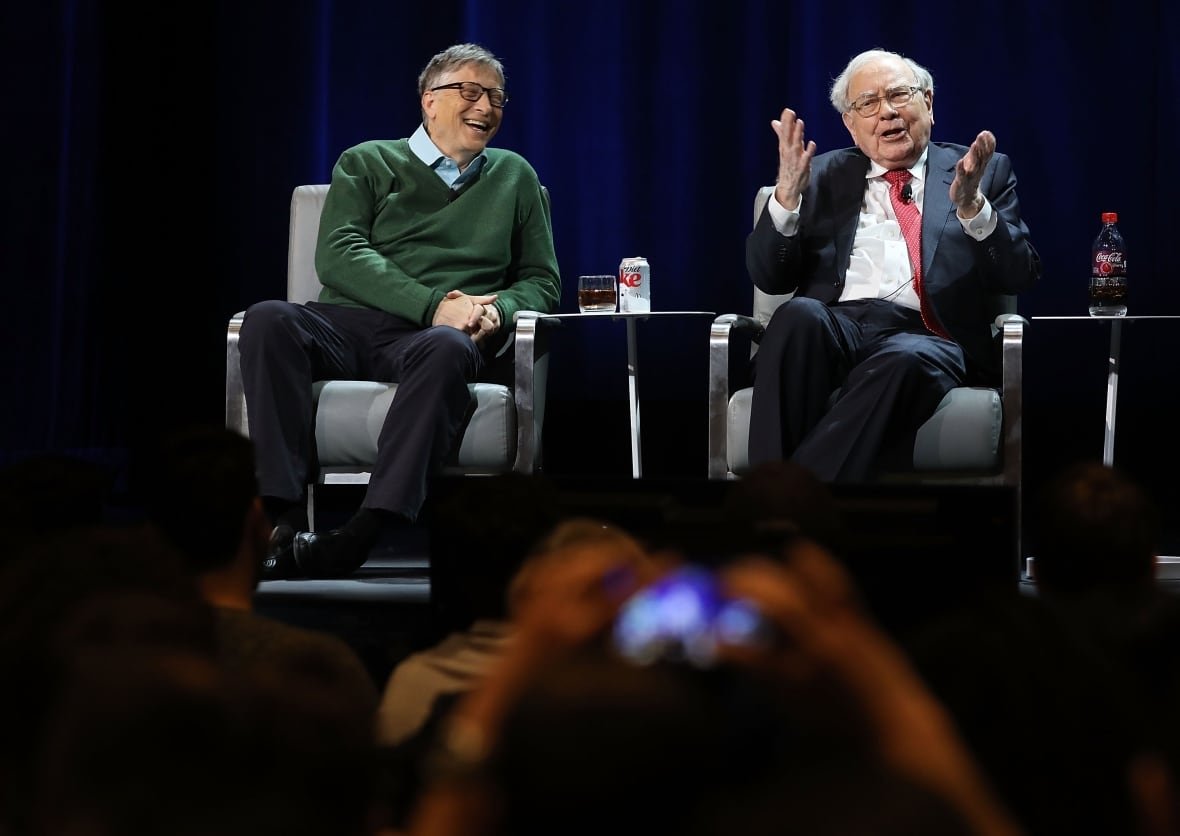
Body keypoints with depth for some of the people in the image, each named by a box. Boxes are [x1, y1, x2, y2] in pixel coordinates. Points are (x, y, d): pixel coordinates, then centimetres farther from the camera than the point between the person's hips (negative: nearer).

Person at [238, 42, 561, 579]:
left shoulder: (514, 177, 25)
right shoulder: (367, 163, 17)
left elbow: (542, 279, 22)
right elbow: (337, 255, 1)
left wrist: (498, 311, -3)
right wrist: (435, 304, -12)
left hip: (436, 336, 0)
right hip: (349, 324, 0)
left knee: (447, 350, -39)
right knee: (268, 321, -32)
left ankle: (363, 534, -49)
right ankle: (285, 522, -39)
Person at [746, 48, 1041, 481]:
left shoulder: (985, 172, 19)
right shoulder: (823, 175, 23)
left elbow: (1021, 276, 7)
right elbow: (769, 278, 14)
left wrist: (971, 206, -10)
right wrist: (787, 196, -4)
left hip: (924, 336, -1)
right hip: (832, 327, 1)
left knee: (907, 361, -38)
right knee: (799, 314, -35)